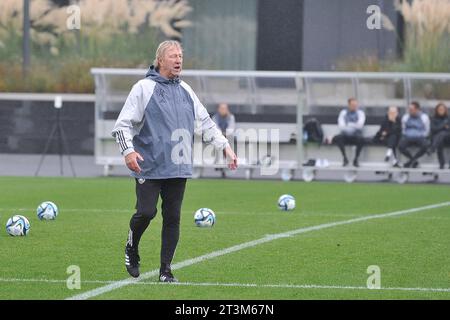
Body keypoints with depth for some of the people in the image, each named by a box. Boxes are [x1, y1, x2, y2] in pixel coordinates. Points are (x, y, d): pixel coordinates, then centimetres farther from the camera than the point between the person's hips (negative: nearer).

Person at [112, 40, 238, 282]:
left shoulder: (185, 90, 14)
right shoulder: (144, 88, -3)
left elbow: (205, 122, 21)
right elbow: (123, 125, -6)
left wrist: (225, 146, 12)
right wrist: (128, 150, -21)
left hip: (179, 168, 5)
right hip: (149, 167, -5)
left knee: (172, 218, 3)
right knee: (146, 212, -10)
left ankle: (165, 270, 9)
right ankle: (131, 250, 19)